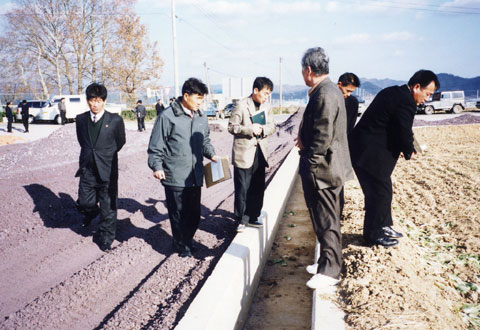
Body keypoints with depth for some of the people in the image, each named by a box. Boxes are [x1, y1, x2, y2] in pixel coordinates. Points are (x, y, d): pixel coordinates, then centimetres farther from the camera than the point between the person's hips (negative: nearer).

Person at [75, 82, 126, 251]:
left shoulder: (115, 120, -6)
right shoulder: (81, 119, 4)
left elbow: (120, 142, 7)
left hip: (108, 170, -3)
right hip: (87, 169, 3)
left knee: (108, 206, 4)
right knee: (84, 202, 5)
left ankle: (105, 237, 22)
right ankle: (92, 212, 42)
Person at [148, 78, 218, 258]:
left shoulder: (201, 117, 9)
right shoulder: (167, 116, -10)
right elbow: (156, 145, -7)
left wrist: (211, 155, 6)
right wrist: (157, 166, -15)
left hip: (195, 175, 6)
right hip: (174, 177, -6)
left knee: (194, 212, 14)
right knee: (178, 213, 6)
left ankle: (188, 240, 36)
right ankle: (181, 245, 25)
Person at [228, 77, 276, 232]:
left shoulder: (267, 106, 9)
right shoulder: (241, 105, -8)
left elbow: (272, 126, 10)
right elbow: (232, 126, -8)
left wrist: (262, 129, -12)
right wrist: (250, 129, -20)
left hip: (260, 152, 6)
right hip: (243, 153, -5)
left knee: (257, 188, 12)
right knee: (242, 189, -1)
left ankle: (252, 217, 26)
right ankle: (241, 220, 11)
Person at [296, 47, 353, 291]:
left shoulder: (325, 95, -21)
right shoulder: (328, 90, 13)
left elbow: (323, 137, -24)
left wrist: (309, 164, -14)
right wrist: (304, 136, 5)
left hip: (322, 169, -11)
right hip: (324, 168, 11)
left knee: (326, 221, 0)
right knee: (324, 218, 19)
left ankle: (329, 273, 12)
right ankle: (326, 262, 34)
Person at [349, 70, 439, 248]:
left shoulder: (392, 92, 13)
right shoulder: (406, 102, -19)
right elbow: (405, 134, -17)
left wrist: (405, 148, 13)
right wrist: (409, 152, 3)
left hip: (362, 148, 10)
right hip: (370, 154, -10)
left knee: (381, 191, 20)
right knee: (381, 193, 2)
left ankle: (384, 226, 34)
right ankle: (373, 235, 16)